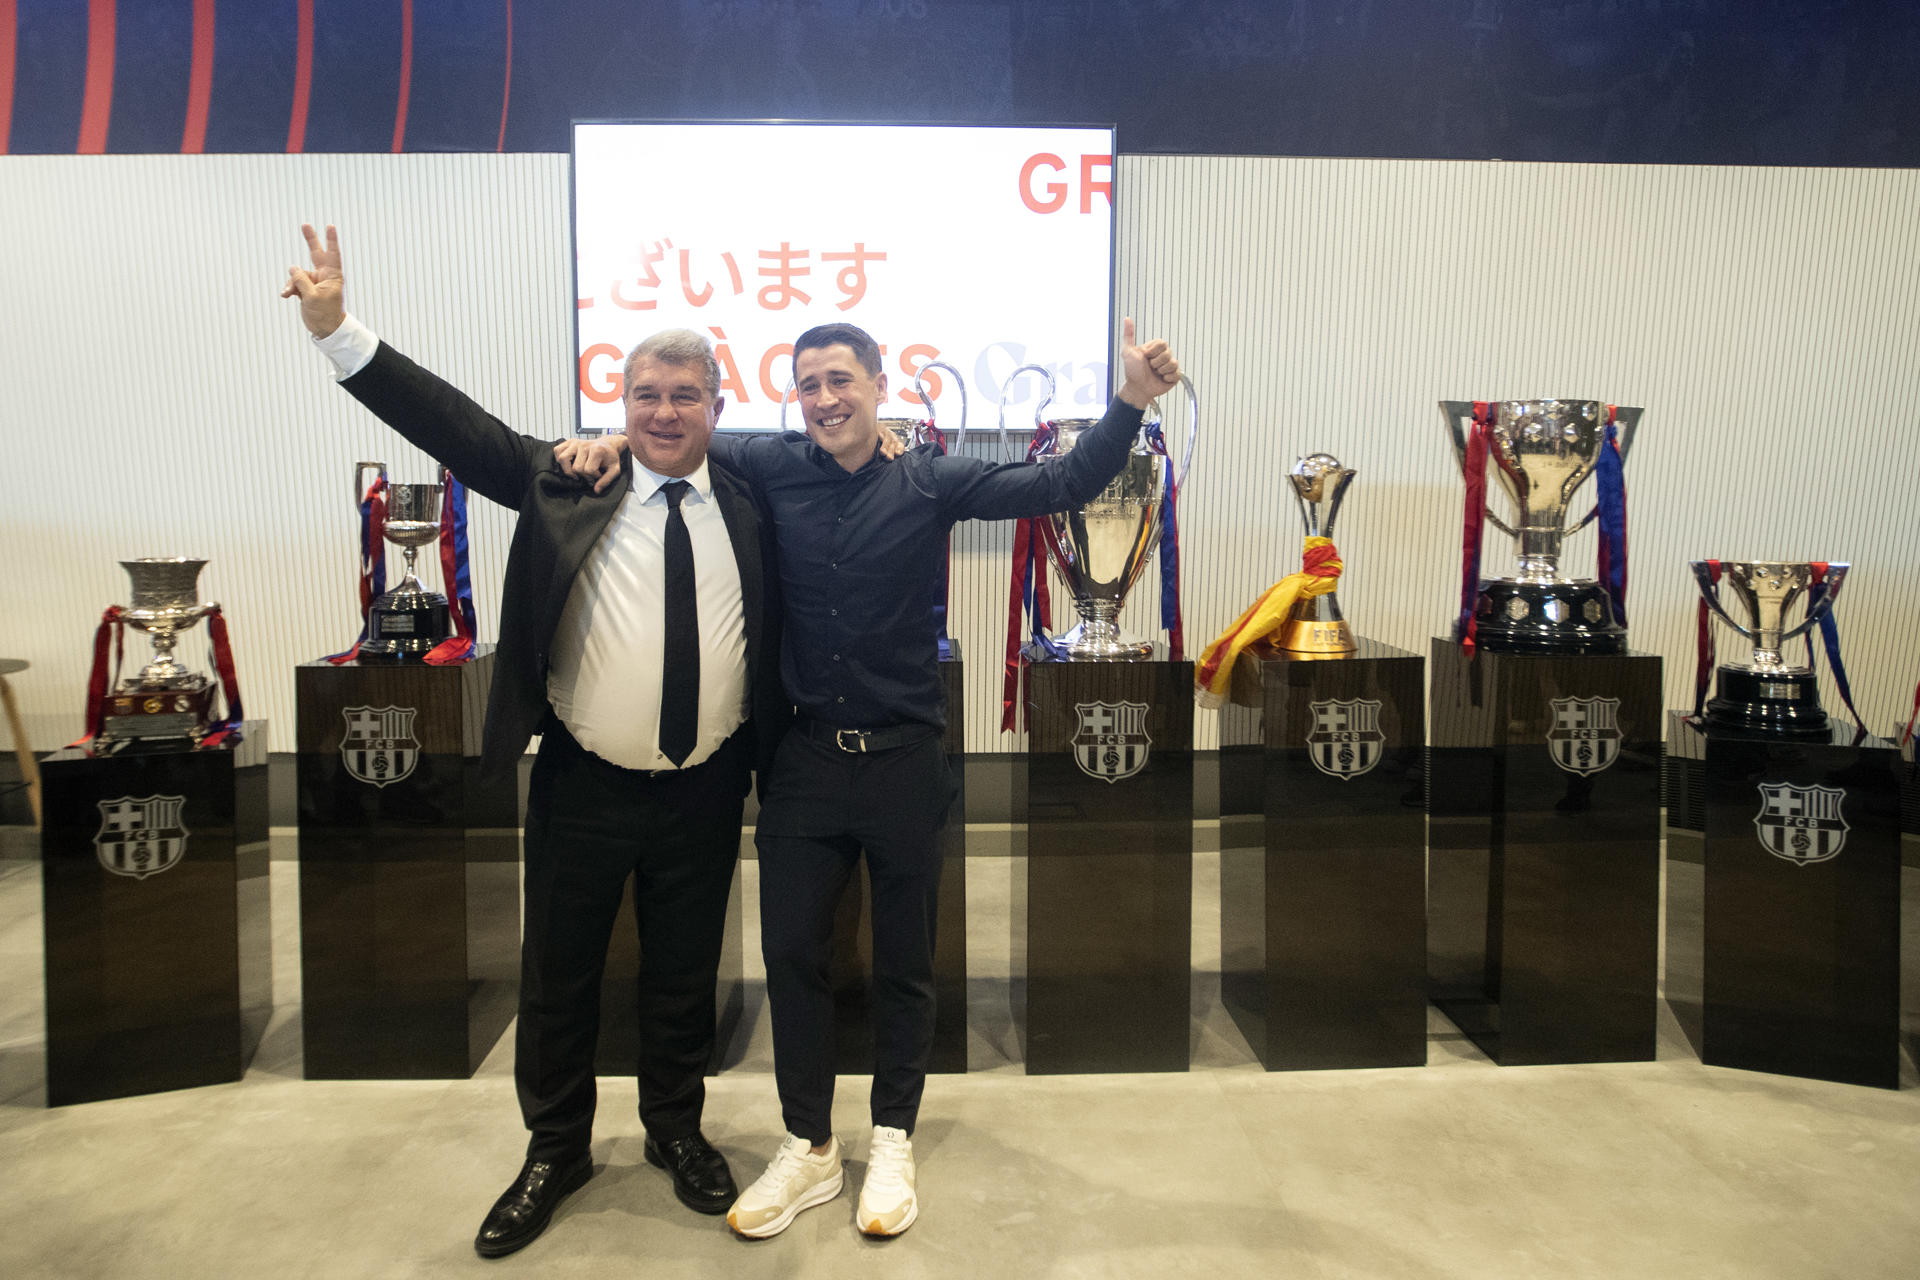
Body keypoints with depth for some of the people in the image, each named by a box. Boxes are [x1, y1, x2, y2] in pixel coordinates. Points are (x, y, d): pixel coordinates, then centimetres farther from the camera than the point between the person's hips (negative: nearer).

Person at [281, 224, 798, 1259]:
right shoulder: (564, 486, -2)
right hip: (582, 786, 0)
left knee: (684, 974, 16)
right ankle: (555, 1151, 36)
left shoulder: (749, 501, 2)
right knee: (556, 977, 13)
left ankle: (677, 1131, 40)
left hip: (703, 792, 1)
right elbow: (453, 422, -8)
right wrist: (338, 330, -15)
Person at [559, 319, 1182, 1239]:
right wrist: (614, 442, -4)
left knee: (904, 963, 12)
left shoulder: (929, 482, -3)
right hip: (805, 757, 2)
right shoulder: (773, 470, 1)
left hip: (904, 758, -1)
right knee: (791, 954, 9)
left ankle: (892, 1145, 32)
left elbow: (1060, 485, -8)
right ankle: (808, 1148, 29)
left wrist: (1131, 401, -19)